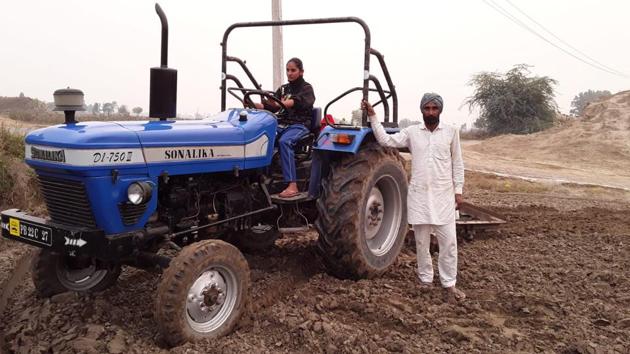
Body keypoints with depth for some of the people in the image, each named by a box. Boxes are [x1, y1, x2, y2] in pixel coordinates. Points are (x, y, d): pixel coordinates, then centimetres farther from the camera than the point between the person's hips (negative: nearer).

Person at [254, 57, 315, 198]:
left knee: (284, 141, -37)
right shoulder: (283, 89, 21)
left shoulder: (307, 88, 2)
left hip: (300, 125, -6)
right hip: (283, 124, 6)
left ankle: (292, 185, -42)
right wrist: (253, 104, -10)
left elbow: (297, 101, -21)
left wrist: (280, 104, -40)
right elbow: (269, 106, 9)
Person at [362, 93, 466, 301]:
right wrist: (372, 116, -11)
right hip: (419, 195, 1)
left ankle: (449, 283, 11)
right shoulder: (411, 132, 3)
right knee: (422, 241, 10)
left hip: (443, 195, -1)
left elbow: (457, 163, 6)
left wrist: (458, 190, 2)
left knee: (448, 240, -1)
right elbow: (385, 140, -4)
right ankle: (425, 279, 24)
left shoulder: (451, 133, 2)